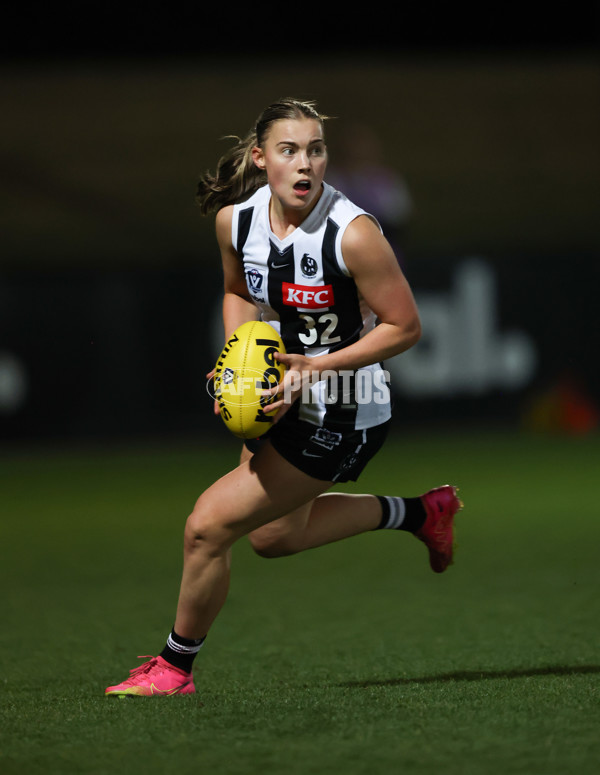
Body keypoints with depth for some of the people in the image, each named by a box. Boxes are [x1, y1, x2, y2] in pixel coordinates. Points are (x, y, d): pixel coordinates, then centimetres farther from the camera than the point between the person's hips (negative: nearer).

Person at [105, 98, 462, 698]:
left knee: (208, 526, -8)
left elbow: (404, 326, -18)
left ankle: (175, 666, 14)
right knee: (272, 536, 26)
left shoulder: (353, 234, -27)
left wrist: (316, 366, -25)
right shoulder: (235, 219, -8)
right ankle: (418, 513, 40)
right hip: (281, 396, 8)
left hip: (339, 416, -8)